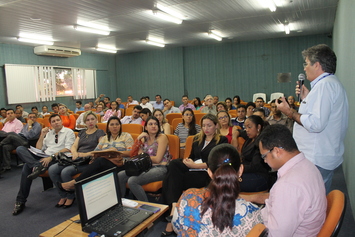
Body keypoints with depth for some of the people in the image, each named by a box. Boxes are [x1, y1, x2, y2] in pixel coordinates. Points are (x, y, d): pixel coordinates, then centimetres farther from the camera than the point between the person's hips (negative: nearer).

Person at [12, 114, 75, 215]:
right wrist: (42, 135, 11)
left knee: (27, 166, -28)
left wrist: (51, 157, -19)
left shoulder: (68, 132, 5)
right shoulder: (49, 133, 25)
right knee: (20, 149, -17)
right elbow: (38, 149, 22)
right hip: (43, 157, 7)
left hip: (56, 159, -6)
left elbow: (68, 149, -9)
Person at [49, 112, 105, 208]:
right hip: (76, 159, 7)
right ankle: (63, 196, 0)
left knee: (66, 172, -29)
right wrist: (75, 153, -7)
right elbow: (73, 146, 16)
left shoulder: (100, 133, 6)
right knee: (52, 169, -14)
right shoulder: (82, 133, 25)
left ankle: (70, 197, -5)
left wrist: (86, 154, -16)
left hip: (88, 161, -7)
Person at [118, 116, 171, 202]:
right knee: (119, 176, -10)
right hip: (146, 167, 7)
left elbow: (157, 159, -10)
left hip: (160, 168, -7)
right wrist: (138, 139, -2)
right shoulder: (144, 138, 16)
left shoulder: (162, 137, -4)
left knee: (132, 181, -28)